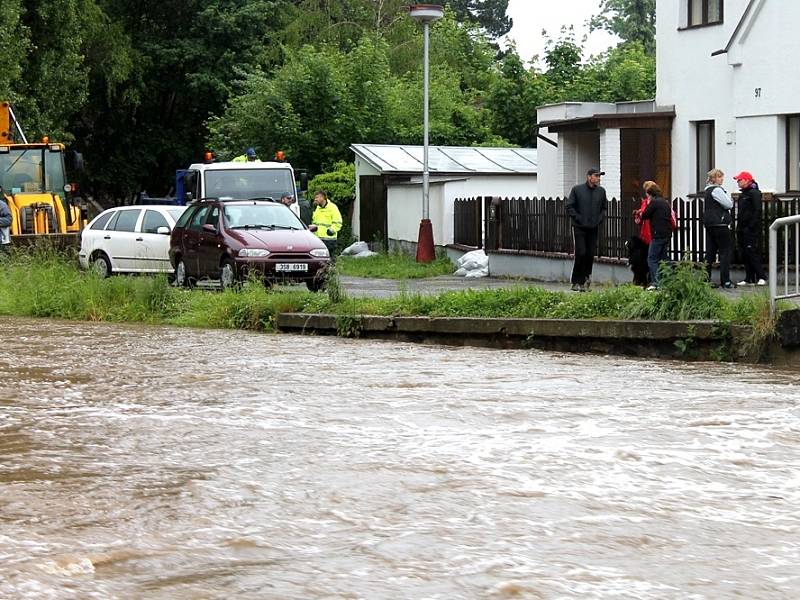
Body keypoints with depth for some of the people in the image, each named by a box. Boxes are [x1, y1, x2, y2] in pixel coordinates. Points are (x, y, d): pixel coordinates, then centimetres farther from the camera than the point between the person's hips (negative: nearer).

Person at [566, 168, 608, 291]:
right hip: (579, 228, -4)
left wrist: (600, 218, 4)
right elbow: (569, 207, 0)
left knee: (591, 255, 2)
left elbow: (604, 207, 21)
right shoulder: (577, 190, -2)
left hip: (593, 229, 4)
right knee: (581, 253, -9)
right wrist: (578, 218, -9)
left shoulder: (601, 191, 9)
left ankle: (585, 278, 14)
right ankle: (576, 282, 0)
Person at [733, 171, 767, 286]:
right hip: (742, 229, 9)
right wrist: (738, 228, 16)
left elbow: (757, 211, -16)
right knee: (745, 254, 7)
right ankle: (749, 279, 9)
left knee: (752, 252, -12)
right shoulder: (742, 194, 19)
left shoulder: (754, 193, -9)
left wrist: (751, 227, -21)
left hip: (751, 229, -9)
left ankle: (761, 277, -10)